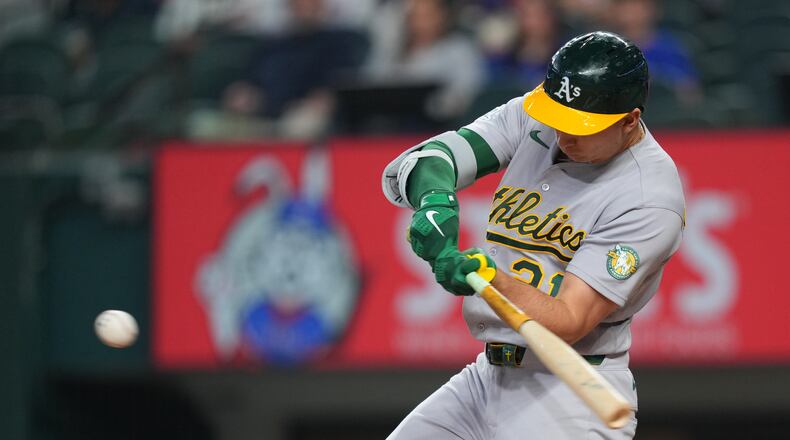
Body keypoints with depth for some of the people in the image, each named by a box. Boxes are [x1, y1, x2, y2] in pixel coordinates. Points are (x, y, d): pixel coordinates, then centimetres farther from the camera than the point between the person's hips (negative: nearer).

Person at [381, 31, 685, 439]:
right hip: (487, 376, 7)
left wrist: (489, 279, -39)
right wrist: (434, 196, -29)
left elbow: (569, 322, -23)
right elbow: (409, 167, -6)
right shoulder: (531, 117, 2)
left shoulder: (650, 199, -18)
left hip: (570, 400, -7)